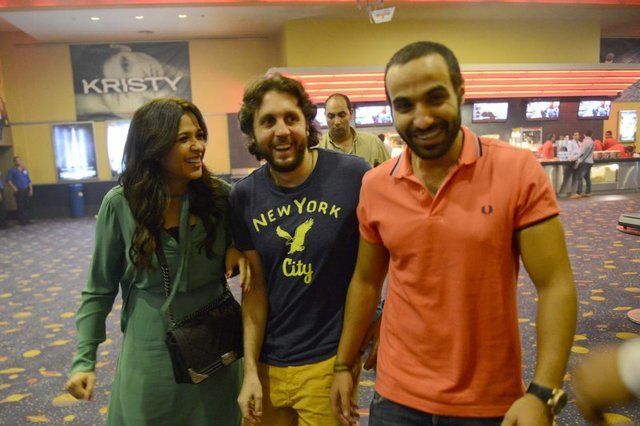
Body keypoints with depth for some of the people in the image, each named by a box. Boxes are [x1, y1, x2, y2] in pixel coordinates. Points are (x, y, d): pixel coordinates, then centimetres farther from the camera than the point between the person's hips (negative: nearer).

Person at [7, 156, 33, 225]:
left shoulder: (25, 169, 14)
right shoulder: (12, 170, 1)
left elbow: (29, 180, 14)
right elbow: (8, 180, -3)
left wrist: (31, 189, 6)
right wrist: (13, 188, -16)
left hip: (26, 190, 4)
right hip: (19, 191, -4)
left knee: (28, 206, 2)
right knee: (20, 206, -5)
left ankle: (28, 220, 9)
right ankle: (22, 221, 1)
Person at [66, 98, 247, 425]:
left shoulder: (219, 195, -9)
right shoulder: (120, 204, -11)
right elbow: (100, 289, -2)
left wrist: (238, 251, -15)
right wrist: (84, 359, -2)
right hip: (150, 352, -1)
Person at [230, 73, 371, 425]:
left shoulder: (354, 176, -16)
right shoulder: (244, 195, -5)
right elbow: (256, 286, -1)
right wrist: (250, 369, -2)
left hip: (330, 360, -3)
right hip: (267, 363, 4)